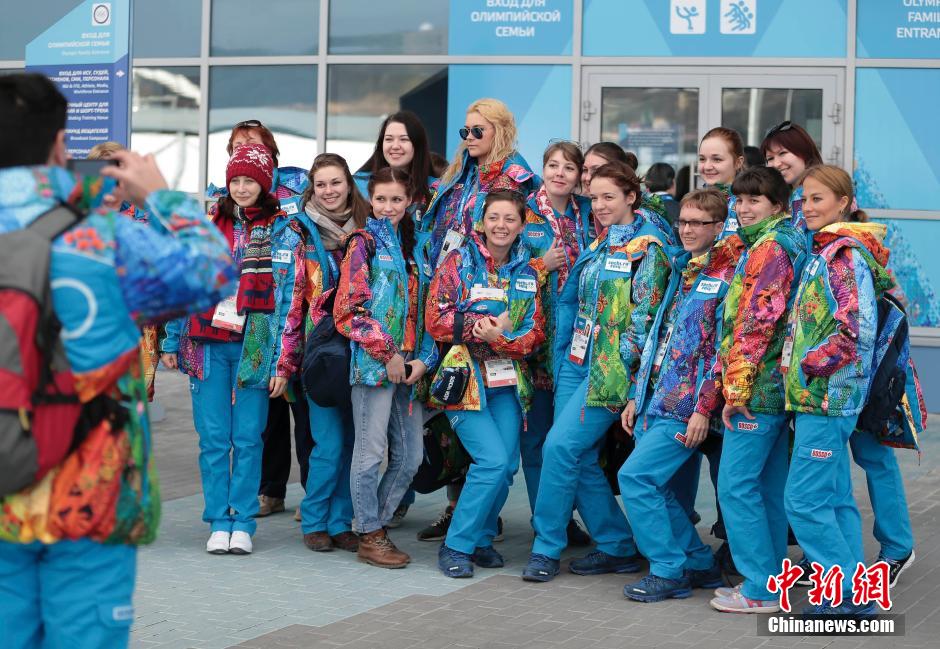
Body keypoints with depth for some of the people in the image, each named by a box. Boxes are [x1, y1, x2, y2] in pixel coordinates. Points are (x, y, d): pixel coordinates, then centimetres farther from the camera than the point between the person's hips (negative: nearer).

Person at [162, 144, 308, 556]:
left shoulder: (283, 232, 1)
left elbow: (290, 300, -3)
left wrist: (283, 363, -8)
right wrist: (172, 342, 10)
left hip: (255, 347, -2)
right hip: (207, 345, 2)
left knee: (248, 438, 0)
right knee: (214, 439, 2)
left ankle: (242, 524, 8)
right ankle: (218, 522, 9)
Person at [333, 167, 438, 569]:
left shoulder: (414, 248, 17)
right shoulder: (364, 242, -1)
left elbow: (424, 310, 17)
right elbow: (349, 310, -9)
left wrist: (425, 359, 1)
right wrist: (388, 354, -13)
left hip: (410, 365, 6)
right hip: (374, 362, -6)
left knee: (410, 456, 7)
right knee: (371, 452, -3)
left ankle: (376, 523, 20)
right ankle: (369, 536, 6)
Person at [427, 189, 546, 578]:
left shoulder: (527, 273, 12)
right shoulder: (459, 262, 0)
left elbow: (535, 333, 5)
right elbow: (436, 320, -8)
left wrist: (501, 338, -15)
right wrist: (489, 325, -14)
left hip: (508, 380, 5)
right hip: (465, 377, -5)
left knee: (507, 464, -3)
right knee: (494, 460, -17)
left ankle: (481, 538, 17)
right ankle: (457, 545, -4)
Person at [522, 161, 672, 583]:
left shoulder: (647, 247, -6)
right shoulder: (597, 246, 17)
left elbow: (644, 316, -12)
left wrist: (619, 367, -16)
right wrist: (562, 359, 13)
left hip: (611, 369, -8)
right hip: (577, 363, 8)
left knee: (561, 445, -15)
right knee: (580, 458, 5)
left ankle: (546, 548, -5)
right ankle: (618, 546, 15)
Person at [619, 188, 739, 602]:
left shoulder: (727, 279, -8)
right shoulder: (680, 271, 18)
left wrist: (704, 408, -18)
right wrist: (637, 396, 17)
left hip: (685, 405, -8)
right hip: (654, 401, 8)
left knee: (636, 477, -15)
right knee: (653, 487, 7)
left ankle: (669, 571, -6)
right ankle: (700, 564, 20)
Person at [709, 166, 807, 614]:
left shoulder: (768, 247, -13)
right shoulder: (791, 243, 17)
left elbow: (756, 323, -19)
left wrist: (736, 388, -17)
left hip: (756, 387, -10)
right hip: (777, 388, 10)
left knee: (736, 485, -7)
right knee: (768, 486, 12)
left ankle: (759, 589, -5)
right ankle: (770, 579, 17)